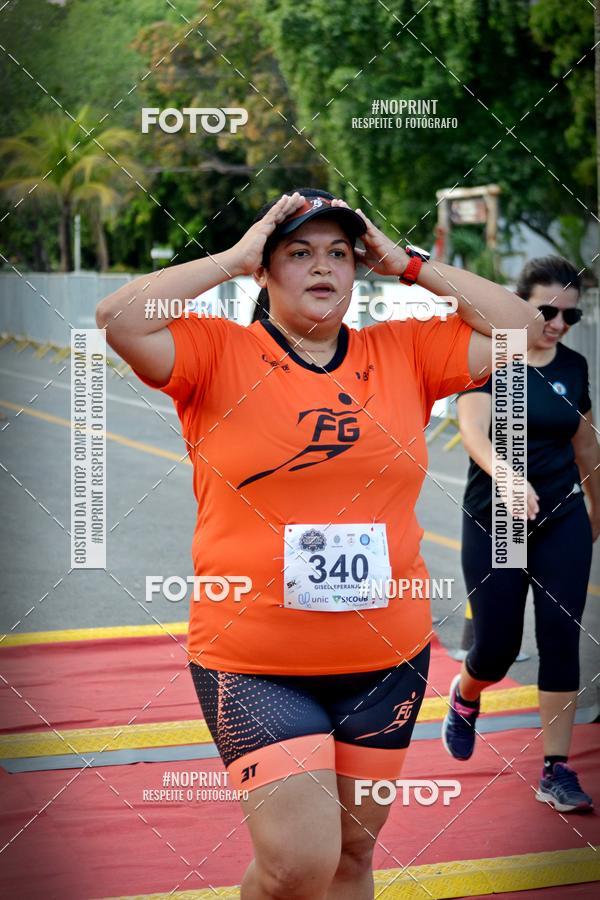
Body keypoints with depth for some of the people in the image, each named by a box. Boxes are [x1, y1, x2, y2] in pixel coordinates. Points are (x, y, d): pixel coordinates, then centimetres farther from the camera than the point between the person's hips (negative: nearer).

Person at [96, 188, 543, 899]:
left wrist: (409, 265, 1)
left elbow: (519, 328, 4)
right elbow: (118, 318, -18)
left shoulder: (403, 353, 6)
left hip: (388, 657, 4)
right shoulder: (217, 353, -4)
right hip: (253, 661, -4)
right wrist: (234, 257, -11)